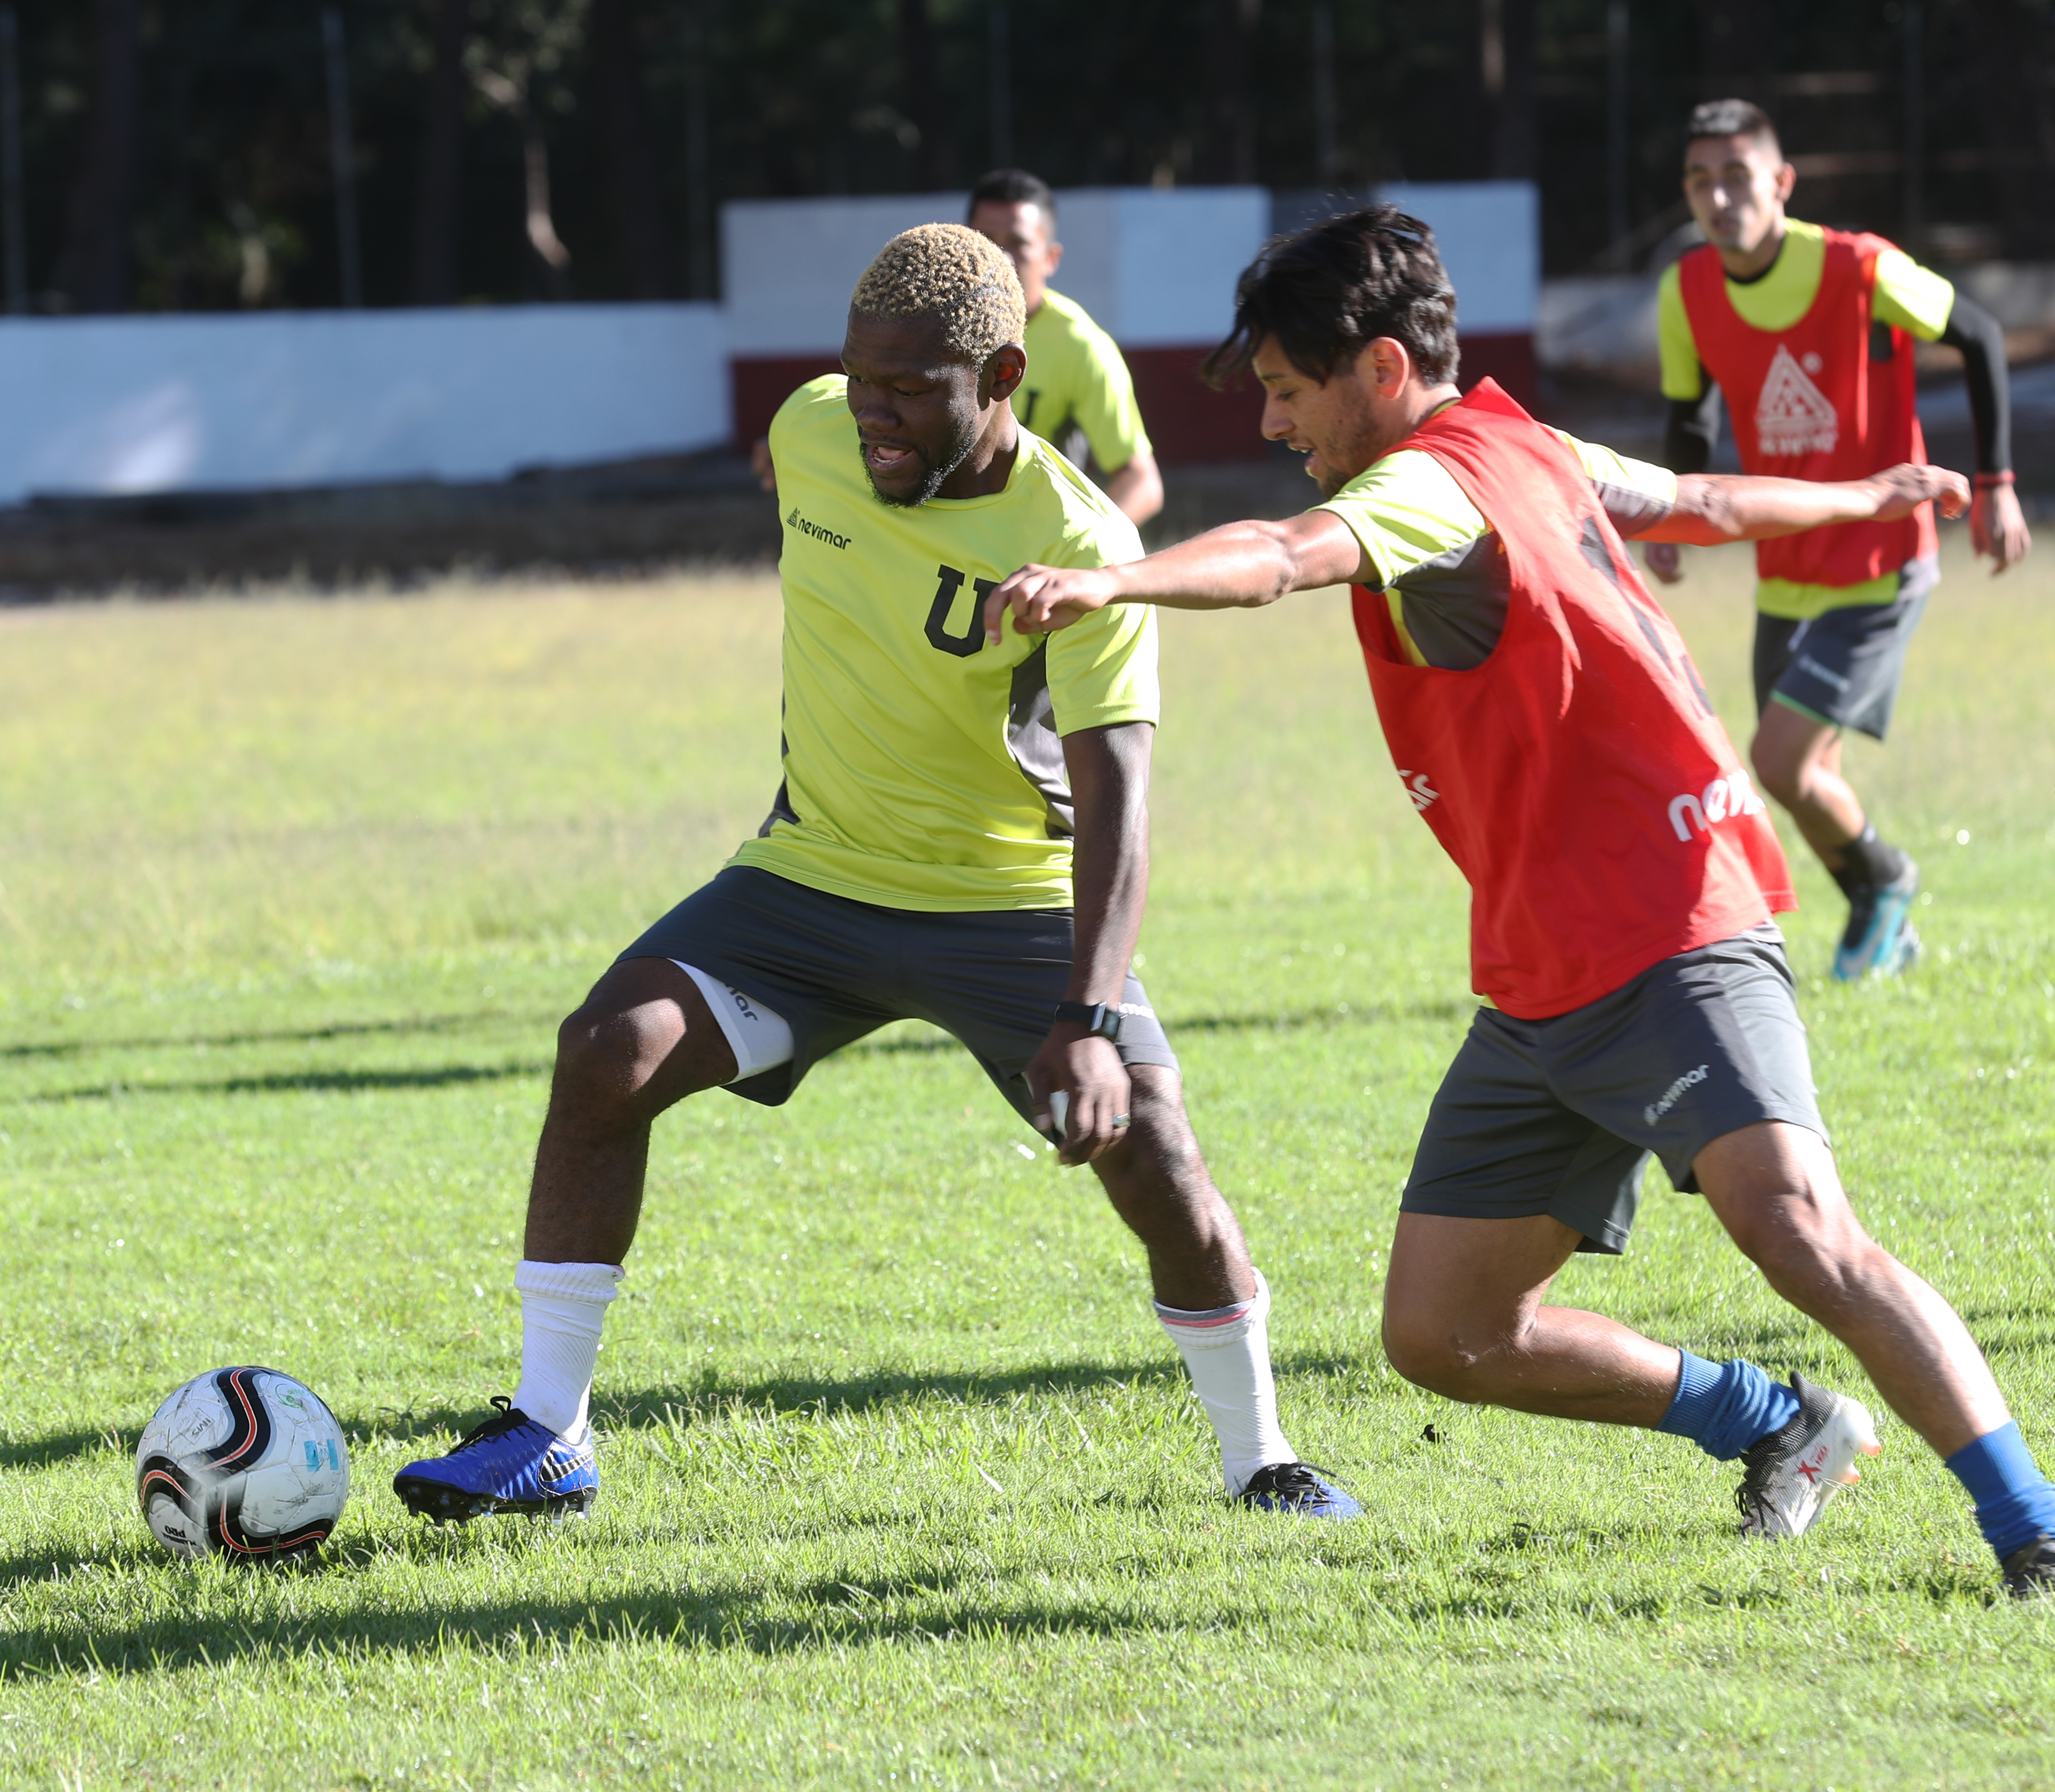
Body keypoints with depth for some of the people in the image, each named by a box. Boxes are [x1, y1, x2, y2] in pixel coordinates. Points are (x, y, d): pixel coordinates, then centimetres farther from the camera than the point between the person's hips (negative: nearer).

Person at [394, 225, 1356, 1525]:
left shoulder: (1077, 548, -23)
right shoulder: (811, 434, -7)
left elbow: (1115, 795, -30)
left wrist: (1090, 1016, -41)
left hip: (1016, 902, -4)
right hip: (813, 875, 4)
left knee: (1147, 1143, -20)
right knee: (609, 1053, -16)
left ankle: (1262, 1462, 3)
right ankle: (547, 1439, -8)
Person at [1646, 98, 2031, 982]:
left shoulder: (1860, 272, -20)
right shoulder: (1686, 293, -5)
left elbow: (1979, 336, -5)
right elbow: (1691, 414, 12)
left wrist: (1994, 484, -7)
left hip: (1879, 569, -6)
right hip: (1786, 574, 6)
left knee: (1781, 760, -16)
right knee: (1808, 778, 13)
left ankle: (1885, 879, 14)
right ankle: (1886, 927, 39)